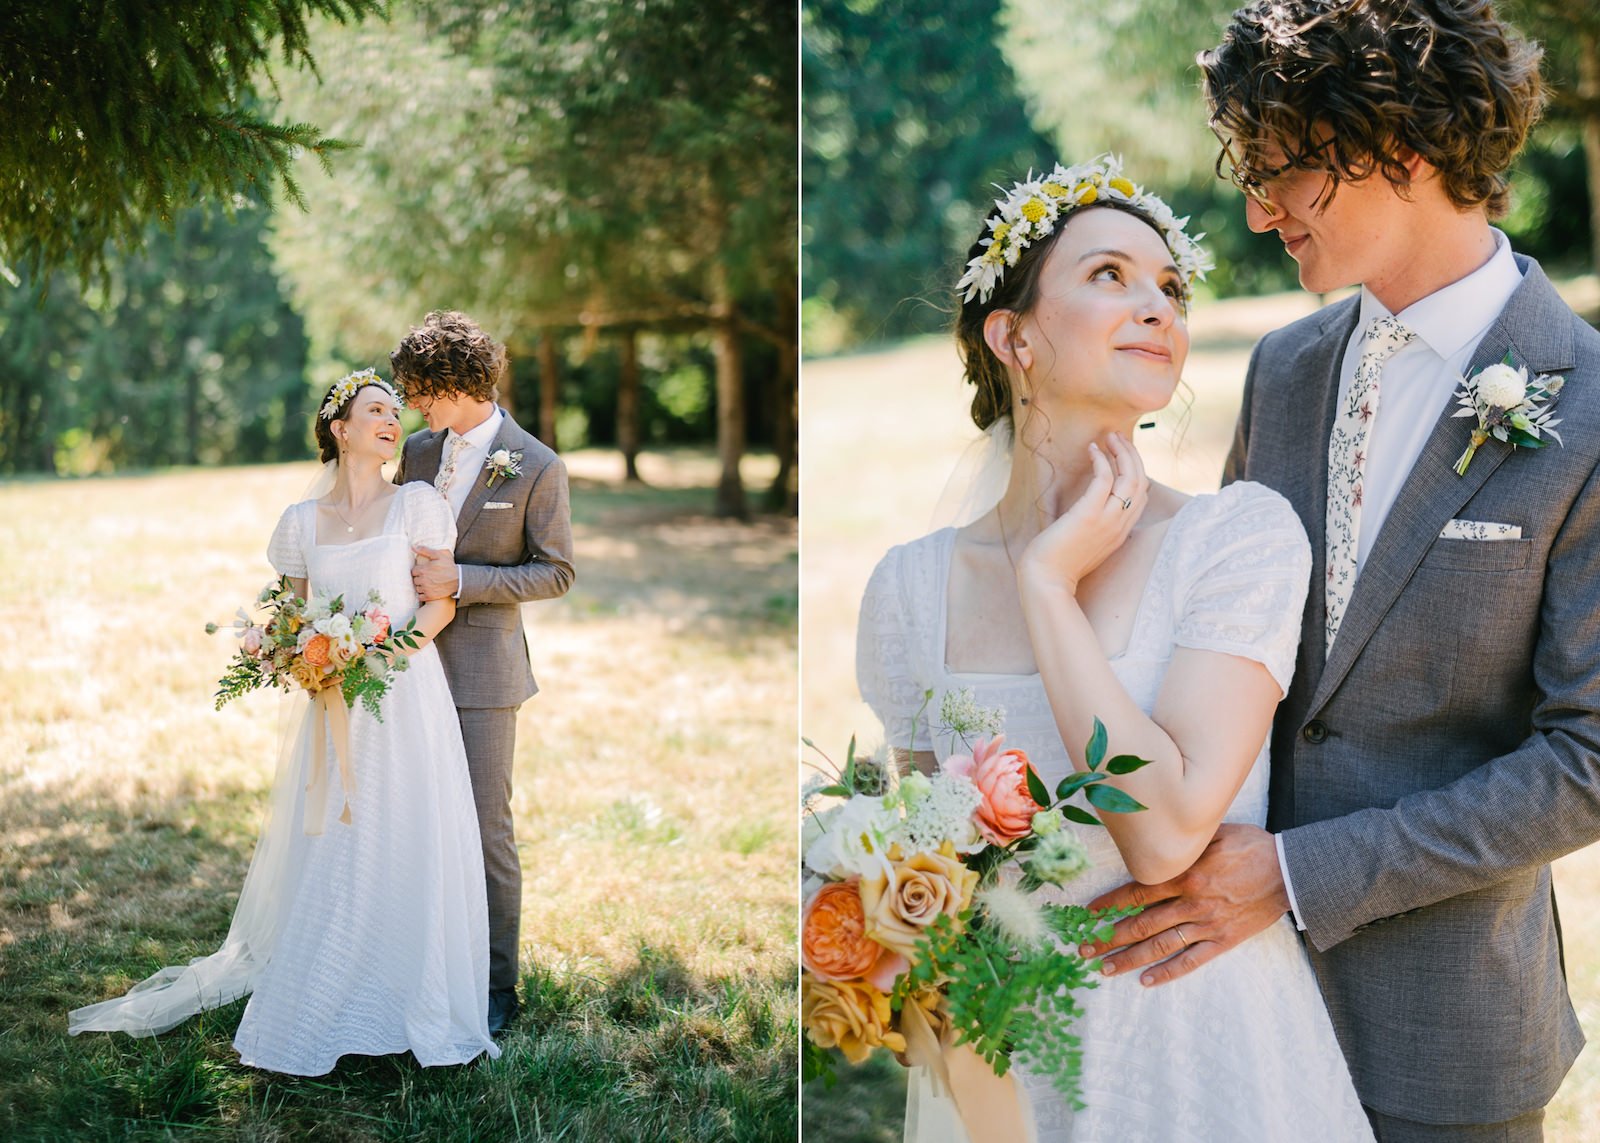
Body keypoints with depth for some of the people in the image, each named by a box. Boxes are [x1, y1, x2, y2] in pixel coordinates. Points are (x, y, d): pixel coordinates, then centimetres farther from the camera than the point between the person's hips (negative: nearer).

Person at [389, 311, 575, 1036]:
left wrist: (462, 581, -15)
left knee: (486, 833, -1)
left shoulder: (537, 467, -7)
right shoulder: (418, 452, 10)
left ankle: (496, 986, 11)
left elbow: (556, 573, -6)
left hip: (482, 670, -5)